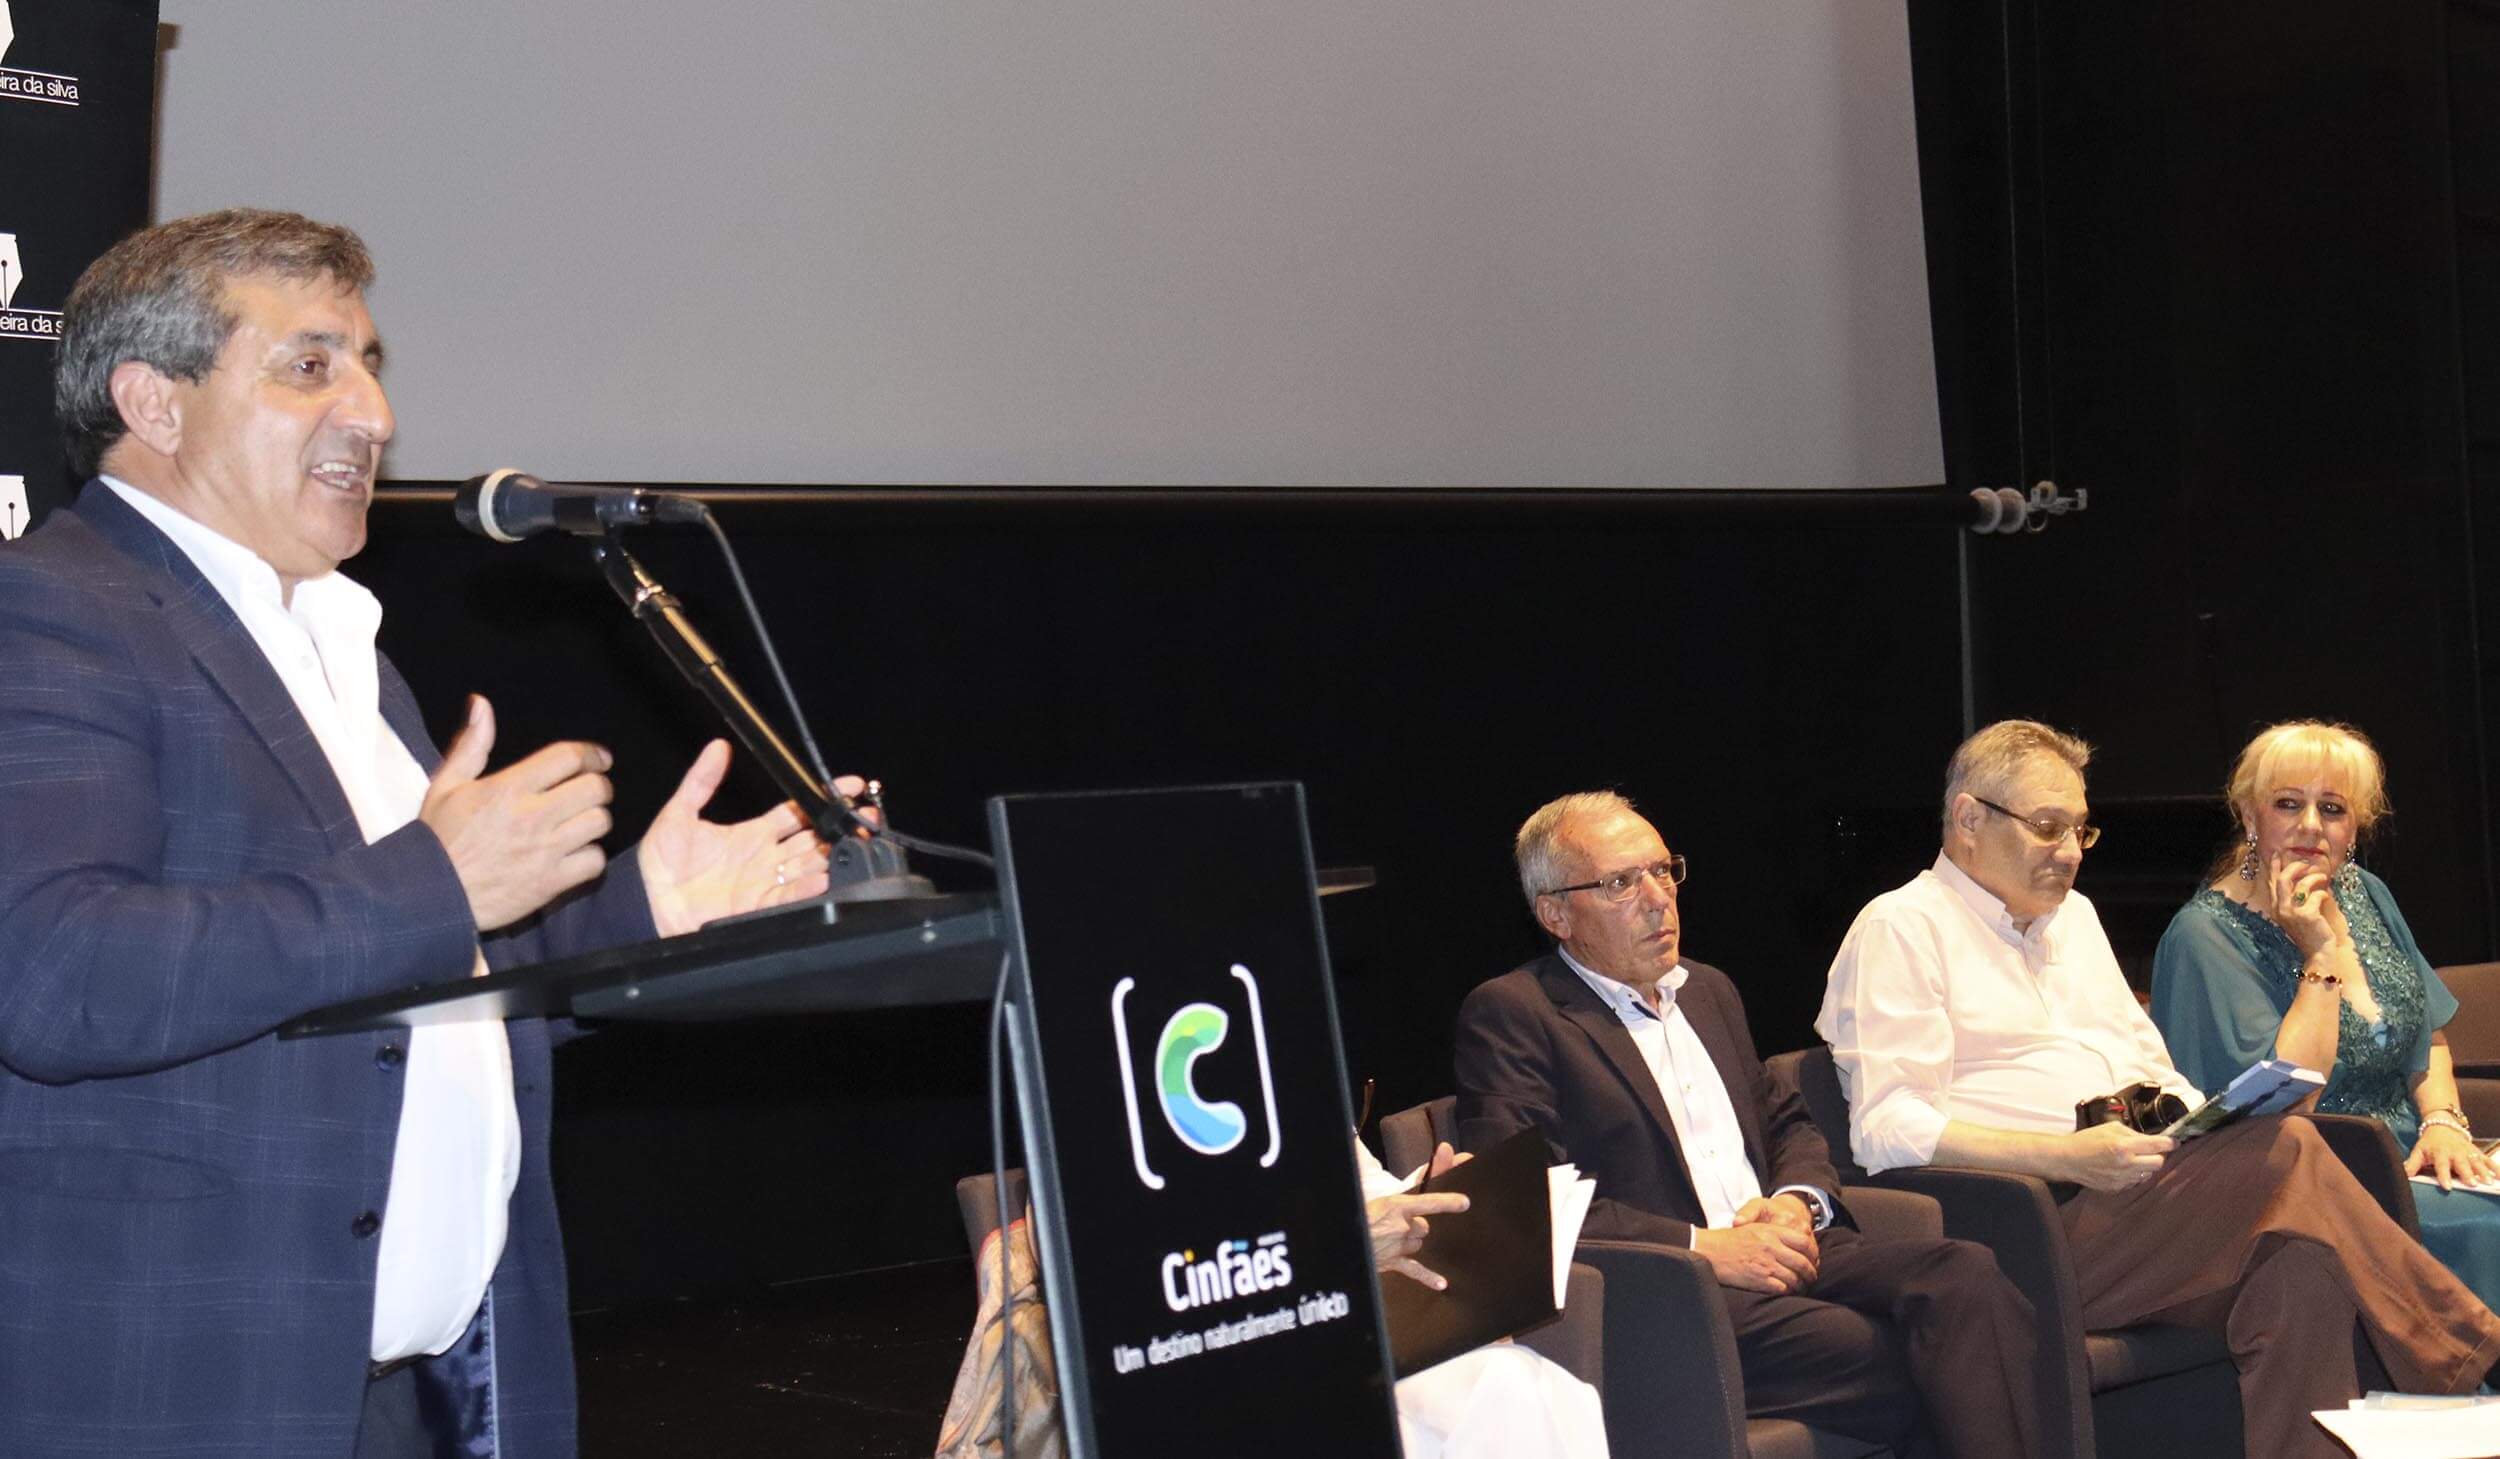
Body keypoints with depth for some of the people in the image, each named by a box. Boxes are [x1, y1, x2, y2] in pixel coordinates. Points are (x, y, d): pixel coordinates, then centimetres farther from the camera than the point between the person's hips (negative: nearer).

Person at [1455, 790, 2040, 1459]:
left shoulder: (1709, 990, 25)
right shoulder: (1508, 1014, 0)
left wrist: (1798, 1199, 6)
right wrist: (1702, 1247, -15)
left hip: (1777, 1250, 7)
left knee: (1963, 1273, -23)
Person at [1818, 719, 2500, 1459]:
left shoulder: (2073, 915, 25)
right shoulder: (1901, 927, -1)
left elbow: (2153, 1069, 29)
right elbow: (1887, 1132, -12)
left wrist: (2208, 1123, 4)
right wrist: (2071, 1157, -21)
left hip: (2124, 1199, 8)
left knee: (2302, 1264, -26)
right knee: (2285, 1151, -25)